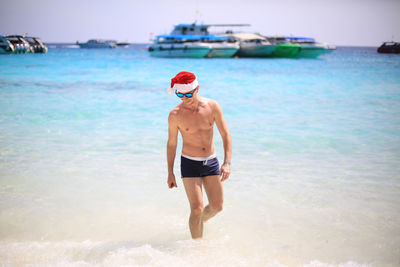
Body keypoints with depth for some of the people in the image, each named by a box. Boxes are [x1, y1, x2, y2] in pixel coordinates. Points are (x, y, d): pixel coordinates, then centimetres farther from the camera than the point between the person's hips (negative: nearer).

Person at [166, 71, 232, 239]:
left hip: (211, 162, 3)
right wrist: (170, 173, 3)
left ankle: (199, 221, 40)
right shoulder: (175, 115, -11)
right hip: (189, 164, -3)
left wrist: (227, 163, -14)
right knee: (197, 208, -10)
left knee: (217, 206, 9)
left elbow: (225, 135, -4)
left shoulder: (212, 107, -8)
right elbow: (171, 144, 0)